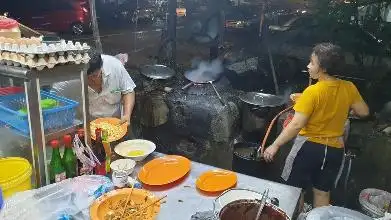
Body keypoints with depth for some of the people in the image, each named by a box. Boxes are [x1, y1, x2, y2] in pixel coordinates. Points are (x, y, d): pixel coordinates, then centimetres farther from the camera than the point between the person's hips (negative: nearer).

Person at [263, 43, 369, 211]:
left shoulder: (313, 92, -20)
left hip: (309, 147, -5)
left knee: (294, 189, 13)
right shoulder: (349, 88, -5)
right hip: (334, 149, 6)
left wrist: (275, 145, -17)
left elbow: (296, 125, -23)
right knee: (323, 193, 19)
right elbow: (363, 112, 8)